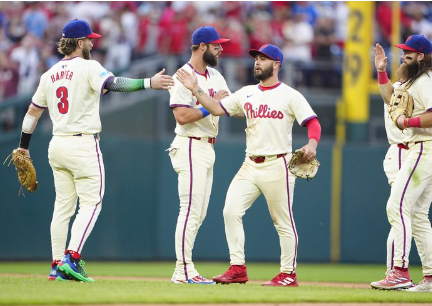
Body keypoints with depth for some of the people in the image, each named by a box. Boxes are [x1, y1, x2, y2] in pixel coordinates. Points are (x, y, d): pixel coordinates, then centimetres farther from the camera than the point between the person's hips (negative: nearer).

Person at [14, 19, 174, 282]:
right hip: (83, 145, -7)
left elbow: (33, 111, 17)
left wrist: (24, 147, 25)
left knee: (63, 206, 11)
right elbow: (113, 84, -27)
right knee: (91, 203, -3)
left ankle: (57, 266, 10)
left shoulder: (50, 74, 12)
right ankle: (72, 258, -16)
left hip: (57, 146, 7)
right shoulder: (88, 67, -9)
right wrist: (148, 83, -34)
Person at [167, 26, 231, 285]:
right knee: (191, 211, -11)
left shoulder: (216, 77, 16)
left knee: (198, 214, 9)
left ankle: (184, 270, 12)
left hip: (208, 149, 9)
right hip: (191, 148, -9)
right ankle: (183, 271, -10)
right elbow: (182, 116, -21)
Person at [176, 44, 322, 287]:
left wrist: (312, 144, -29)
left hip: (277, 166, -6)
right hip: (250, 165, 6)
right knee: (231, 210, -7)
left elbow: (313, 123, -10)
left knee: (284, 221, 0)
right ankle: (238, 269, -3)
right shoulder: (246, 94, 13)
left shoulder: (290, 95, -4)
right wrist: (196, 89, 1)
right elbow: (217, 109, 11)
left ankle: (289, 274, 10)